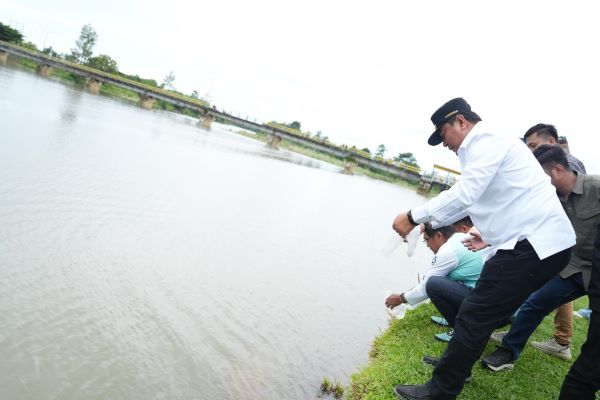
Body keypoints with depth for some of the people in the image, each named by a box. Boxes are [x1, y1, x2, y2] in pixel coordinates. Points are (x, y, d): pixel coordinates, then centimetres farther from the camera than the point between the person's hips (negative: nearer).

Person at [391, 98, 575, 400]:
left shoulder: (488, 138, -10)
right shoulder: (489, 145, 22)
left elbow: (464, 195, -22)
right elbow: (472, 200, 28)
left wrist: (413, 217, -14)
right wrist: (432, 222, 26)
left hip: (534, 244, -10)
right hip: (542, 242, 10)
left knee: (474, 317, -6)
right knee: (484, 313, 21)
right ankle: (456, 362, 36)